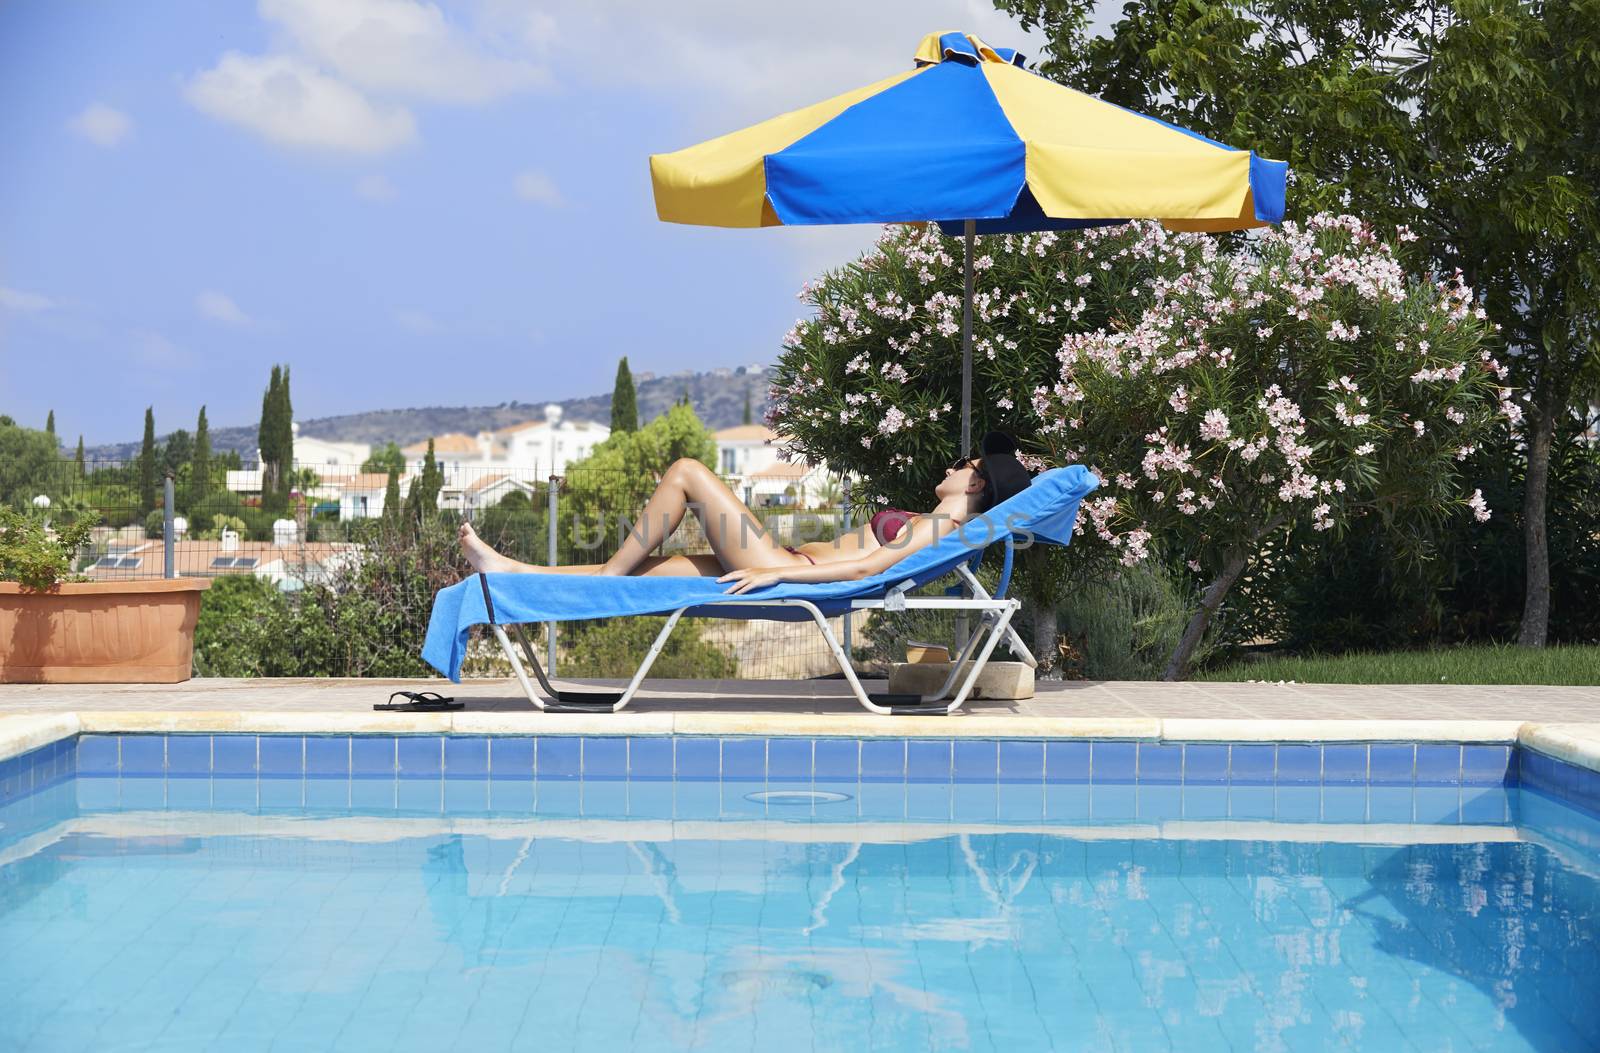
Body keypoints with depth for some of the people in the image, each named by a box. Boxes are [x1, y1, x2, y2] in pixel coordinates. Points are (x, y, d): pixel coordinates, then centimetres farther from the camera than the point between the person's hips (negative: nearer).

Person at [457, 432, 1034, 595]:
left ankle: (610, 574, -1)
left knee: (687, 471, -7)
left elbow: (866, 566, -20)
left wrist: (775, 572, -23)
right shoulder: (927, 526, 20)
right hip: (792, 562, 9)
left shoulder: (940, 528, -8)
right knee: (649, 567, 9)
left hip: (786, 569, -9)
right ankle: (511, 574, 10)